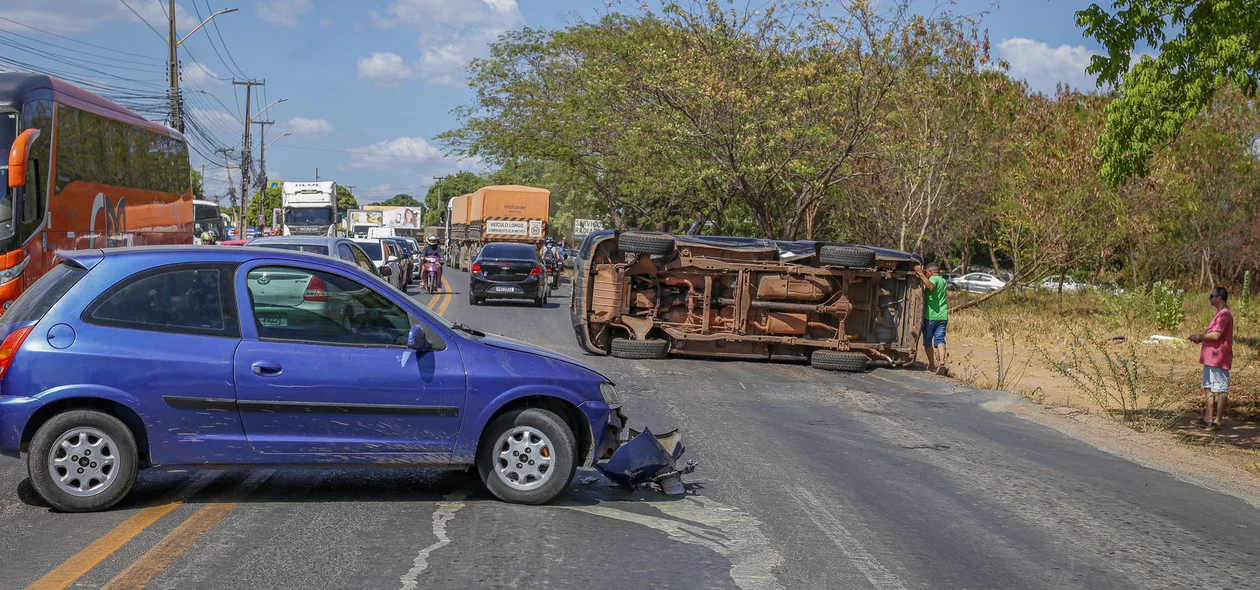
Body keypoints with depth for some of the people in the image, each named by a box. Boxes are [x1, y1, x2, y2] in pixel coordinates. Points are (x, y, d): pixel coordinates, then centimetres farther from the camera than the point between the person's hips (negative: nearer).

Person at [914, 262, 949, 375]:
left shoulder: (933, 279, -8)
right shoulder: (944, 281, 18)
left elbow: (931, 286, -32)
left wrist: (921, 274, -31)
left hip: (930, 316, -6)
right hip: (943, 316, 6)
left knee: (927, 341, 8)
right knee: (940, 339, -1)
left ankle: (932, 365, 10)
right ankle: (942, 362, -21)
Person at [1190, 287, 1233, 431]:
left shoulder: (1225, 314, -17)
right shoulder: (1220, 313, 17)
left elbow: (1216, 335, -24)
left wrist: (1200, 337, -9)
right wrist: (1201, 337, 10)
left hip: (1219, 359, -11)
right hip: (1211, 358, 11)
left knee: (1220, 390, -5)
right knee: (1208, 388, 14)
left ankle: (1217, 421, -2)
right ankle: (1208, 418, 20)